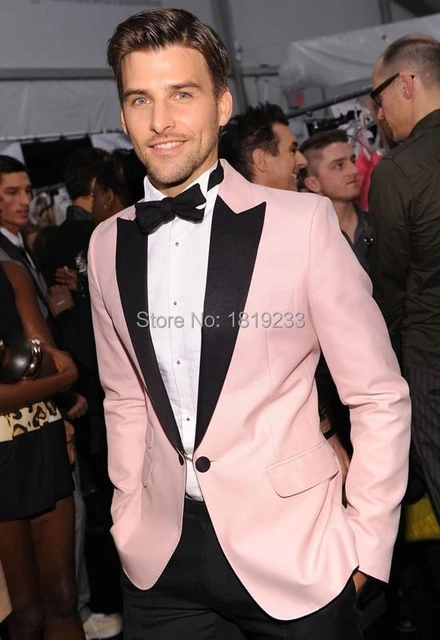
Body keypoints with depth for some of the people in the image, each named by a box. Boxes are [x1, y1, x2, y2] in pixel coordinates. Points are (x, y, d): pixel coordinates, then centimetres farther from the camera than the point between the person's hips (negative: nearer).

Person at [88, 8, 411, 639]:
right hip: (158, 558, 4)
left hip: (293, 557, -3)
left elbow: (380, 397, -7)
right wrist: (128, 513, 9)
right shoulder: (107, 245, 1)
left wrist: (365, 543, -6)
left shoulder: (302, 221, -12)